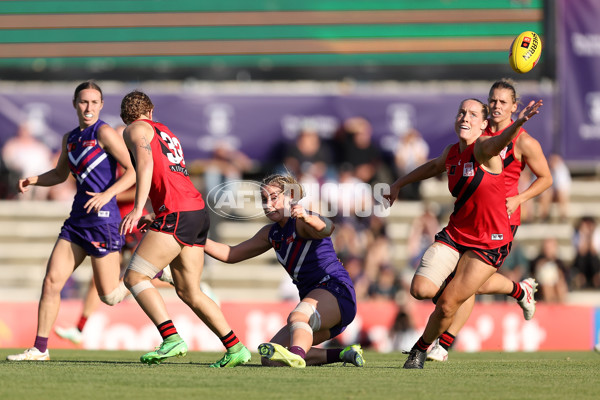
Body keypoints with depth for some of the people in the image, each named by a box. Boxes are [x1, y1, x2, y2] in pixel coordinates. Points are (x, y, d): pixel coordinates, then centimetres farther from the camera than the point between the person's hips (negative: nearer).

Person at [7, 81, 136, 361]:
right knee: (51, 280, -2)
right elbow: (60, 174, 30)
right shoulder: (70, 138, 13)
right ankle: (40, 348, 4)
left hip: (102, 218, -7)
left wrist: (107, 194, -26)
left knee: (110, 296, 0)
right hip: (77, 220, 7)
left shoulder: (104, 133, -9)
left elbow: (133, 170, -13)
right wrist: (33, 180, 12)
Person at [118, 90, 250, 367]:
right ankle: (235, 348, 9)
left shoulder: (135, 130, 4)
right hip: (197, 212, 8)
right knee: (189, 292, 12)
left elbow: (145, 162, -15)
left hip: (177, 214, -8)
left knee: (134, 277, -8)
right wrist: (152, 218, 36)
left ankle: (172, 338, -21)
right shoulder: (164, 131, 29)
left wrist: (138, 210, -23)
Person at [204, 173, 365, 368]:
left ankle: (296, 355, -70)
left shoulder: (302, 223, -9)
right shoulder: (272, 233, 17)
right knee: (269, 358, -2)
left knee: (297, 317, -40)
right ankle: (342, 354, -4)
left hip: (336, 291, -9)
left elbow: (326, 228, -34)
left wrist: (307, 218, -56)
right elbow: (232, 254, 21)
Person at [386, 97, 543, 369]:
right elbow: (434, 166, 30)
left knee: (447, 305, -8)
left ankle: (421, 349, 19)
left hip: (489, 243, -6)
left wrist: (518, 124, -64)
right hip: (454, 234, 6)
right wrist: (398, 185, 38)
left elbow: (497, 143, -41)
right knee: (420, 289, -12)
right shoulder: (452, 153, 5)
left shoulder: (483, 148, -15)